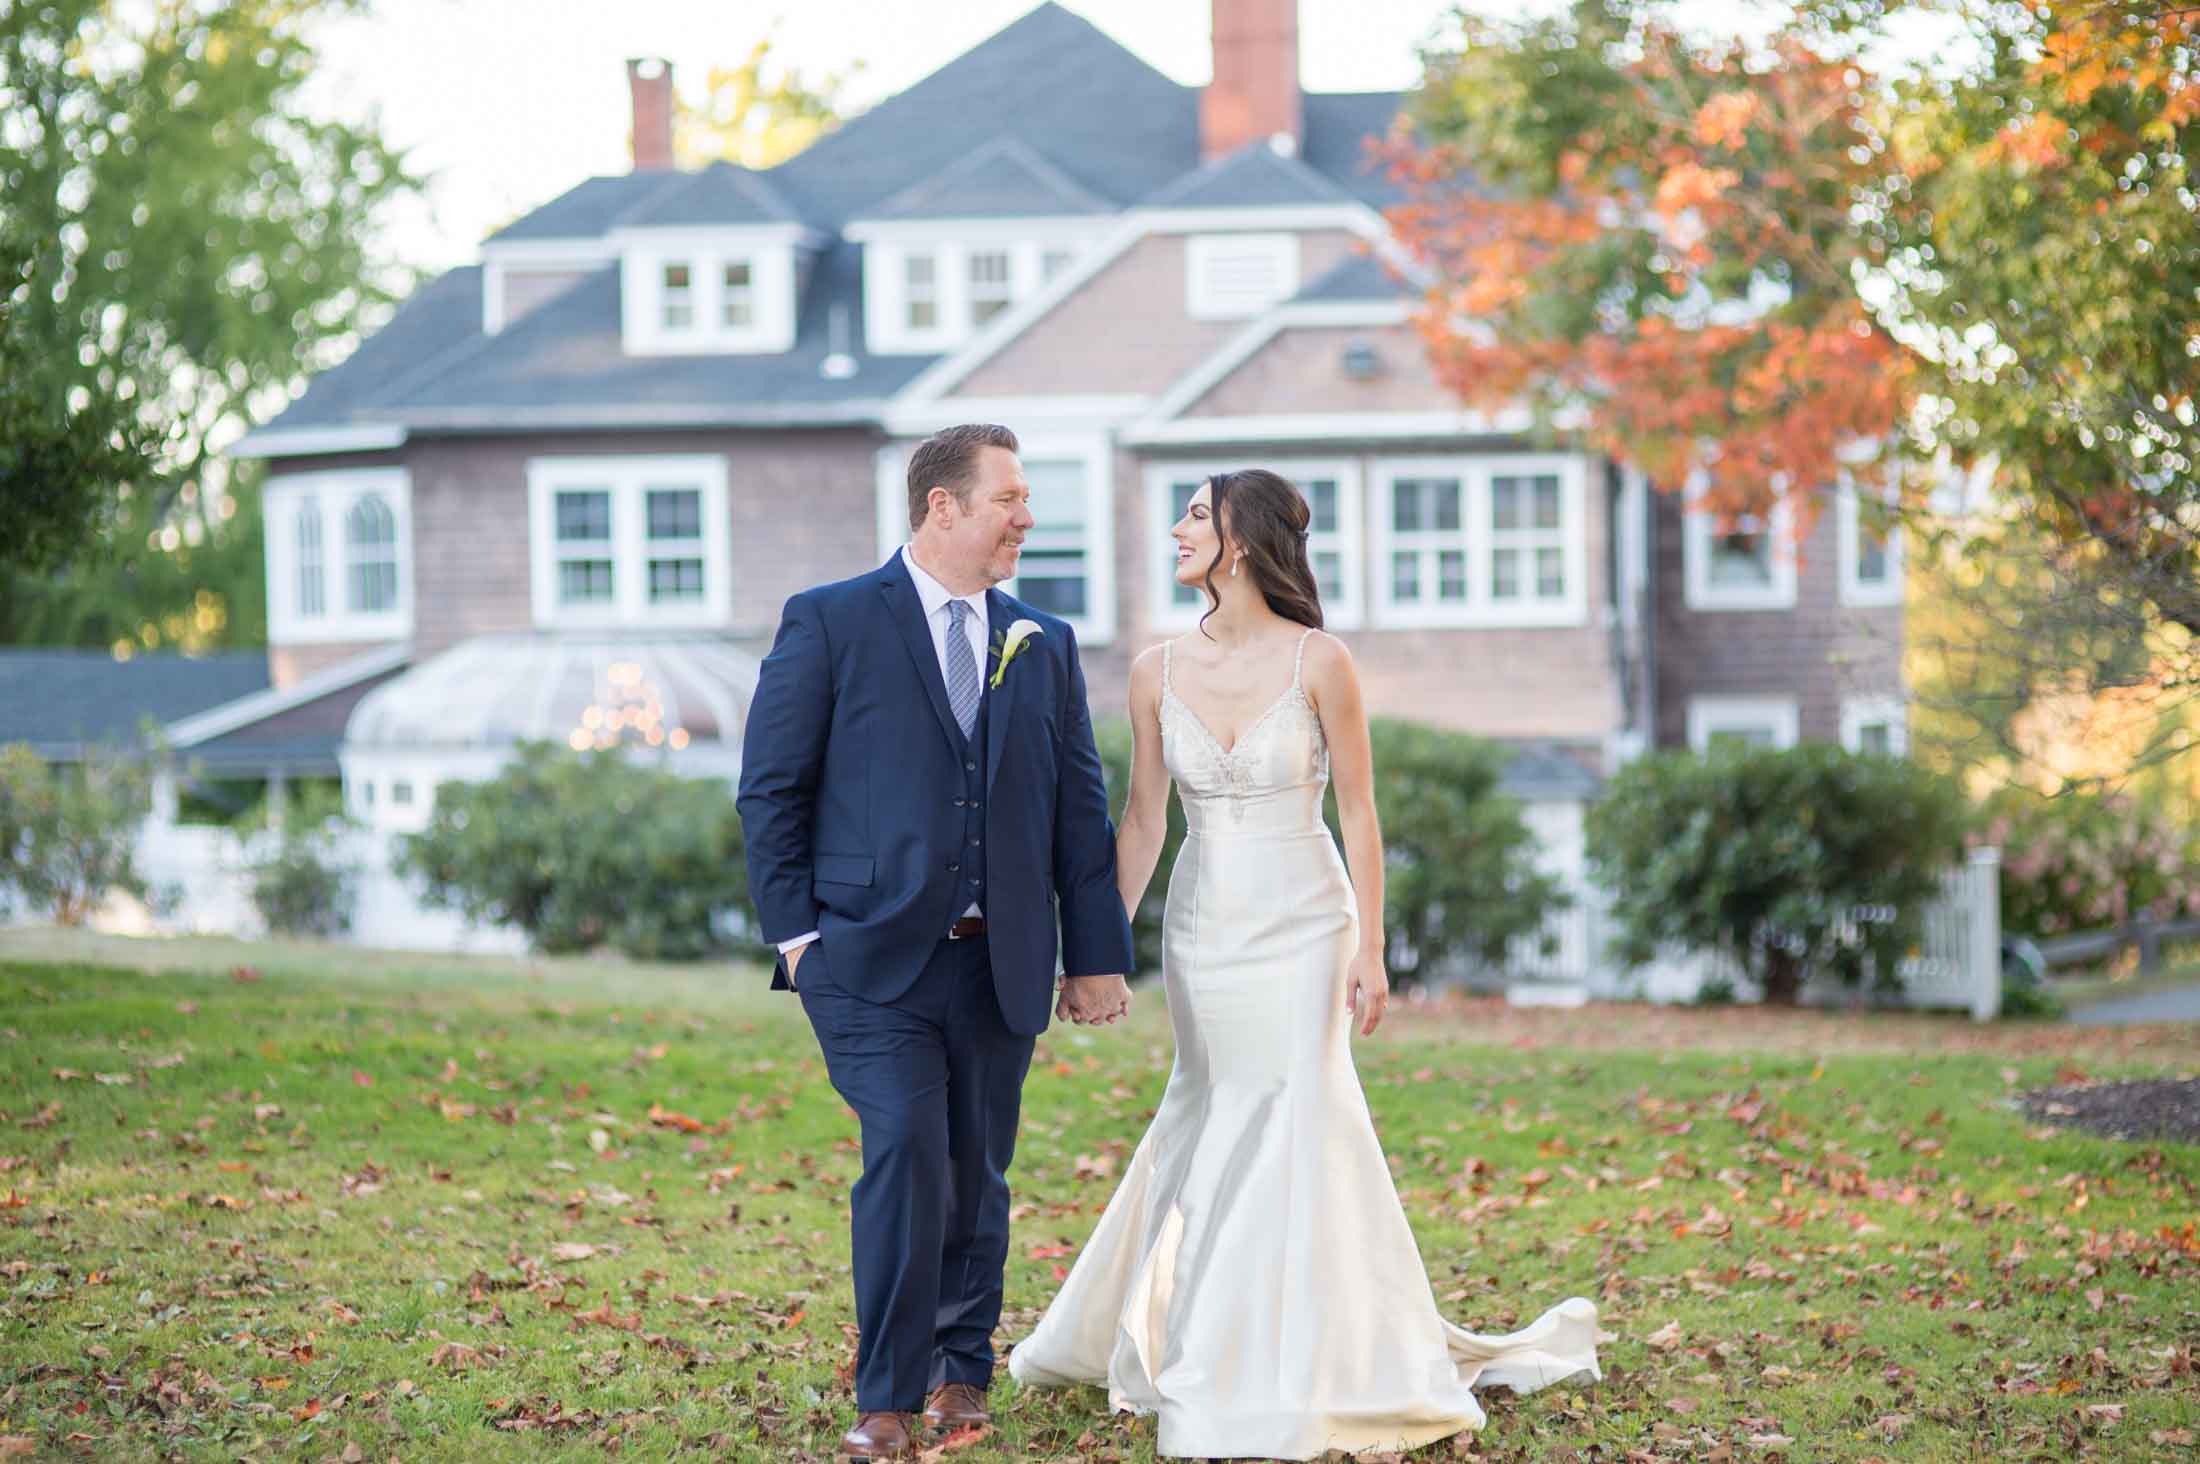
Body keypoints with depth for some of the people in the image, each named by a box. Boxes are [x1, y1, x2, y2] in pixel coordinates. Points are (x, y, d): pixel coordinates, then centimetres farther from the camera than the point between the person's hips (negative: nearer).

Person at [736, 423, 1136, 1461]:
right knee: (906, 1154, -16)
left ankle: (960, 1371, 29)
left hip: (1000, 965, 4)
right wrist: (795, 931, -7)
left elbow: (1079, 810, 13)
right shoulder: (829, 624, 0)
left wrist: (1098, 954, 9)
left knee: (977, 1175, 10)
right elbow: (771, 790, 0)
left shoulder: (1043, 645, 13)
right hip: (872, 956, -4)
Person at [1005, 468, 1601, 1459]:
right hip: (1202, 926, 3)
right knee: (1208, 1117, 11)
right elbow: (1141, 825, 7)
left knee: (1295, 1117, -5)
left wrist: (1370, 951, -9)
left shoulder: (1318, 661, -10)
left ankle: (1300, 1369, 5)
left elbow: (1359, 814, -6)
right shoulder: (1158, 673, 0)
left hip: (1301, 926, -3)